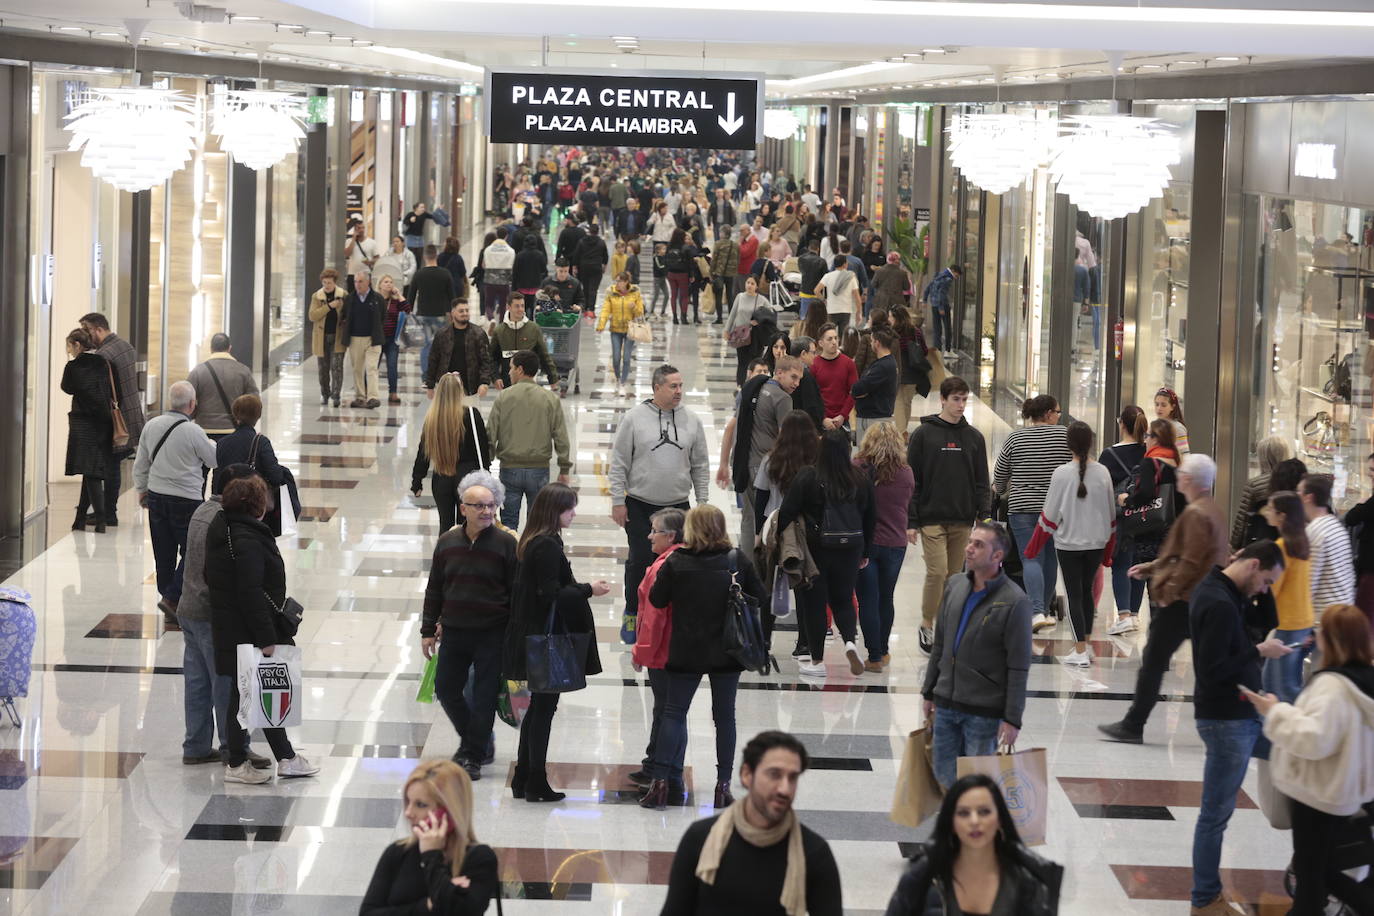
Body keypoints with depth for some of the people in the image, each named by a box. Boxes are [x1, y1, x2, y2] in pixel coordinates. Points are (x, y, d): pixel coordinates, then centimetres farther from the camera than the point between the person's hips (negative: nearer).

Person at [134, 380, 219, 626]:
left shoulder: (152, 426, 1)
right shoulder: (193, 432, -17)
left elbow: (140, 464, 10)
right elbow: (216, 460, -3)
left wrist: (141, 490, 23)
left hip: (156, 497, 6)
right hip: (186, 499, -6)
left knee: (164, 554, 12)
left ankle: (171, 607, 20)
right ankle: (172, 598, -8)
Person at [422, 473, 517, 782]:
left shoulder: (506, 542, -7)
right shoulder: (447, 542, 3)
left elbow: (517, 592, -4)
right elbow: (434, 589, 11)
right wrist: (428, 629, 10)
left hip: (492, 633, -4)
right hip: (454, 630, 4)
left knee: (484, 695, 1)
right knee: (445, 689, 10)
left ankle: (472, 756, 12)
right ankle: (470, 739, 32)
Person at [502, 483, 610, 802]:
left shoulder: (535, 543, 10)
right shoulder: (548, 546, -20)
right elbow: (550, 595, -22)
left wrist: (581, 588, 12)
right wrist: (588, 590, -13)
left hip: (532, 636, 10)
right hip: (546, 636, -10)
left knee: (538, 706, 16)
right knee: (544, 707, -1)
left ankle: (523, 780, 22)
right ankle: (536, 784, 5)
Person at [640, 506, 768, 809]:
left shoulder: (676, 562, -11)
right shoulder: (737, 560, -6)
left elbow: (657, 599, -5)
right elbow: (760, 598, 0)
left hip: (686, 653, -1)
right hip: (727, 652, 1)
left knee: (674, 713, 7)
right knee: (725, 716, 9)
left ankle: (660, 780, 2)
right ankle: (723, 786, 9)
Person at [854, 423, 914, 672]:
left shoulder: (858, 468, -11)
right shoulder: (906, 473, -3)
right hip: (895, 543, 3)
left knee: (868, 600, 4)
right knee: (886, 599, 17)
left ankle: (874, 656, 2)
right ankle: (882, 651, 29)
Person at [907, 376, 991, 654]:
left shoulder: (974, 437, 10)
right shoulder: (924, 434, -1)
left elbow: (981, 482, 13)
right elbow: (912, 480, -1)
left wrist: (984, 517, 3)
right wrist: (911, 521, -5)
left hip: (963, 521, 4)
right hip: (932, 519, -4)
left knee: (954, 575, 5)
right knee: (937, 571, -12)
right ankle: (926, 625, 1)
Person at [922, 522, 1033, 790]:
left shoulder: (1014, 601, -13)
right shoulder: (955, 585, 5)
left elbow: (1019, 667, -12)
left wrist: (1013, 719, -14)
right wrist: (929, 692, 16)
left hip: (985, 710, -6)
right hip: (946, 705, 6)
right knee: (944, 777, 11)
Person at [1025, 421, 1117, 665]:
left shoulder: (1062, 473, -13)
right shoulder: (1102, 473, -3)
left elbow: (1050, 514, -8)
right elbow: (1111, 512, 5)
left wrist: (1033, 548, 4)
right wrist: (1108, 550, 18)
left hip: (1069, 543, -3)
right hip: (1097, 543, 3)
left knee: (1074, 595, 2)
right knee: (1086, 591, 18)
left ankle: (1080, 651, -1)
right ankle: (1086, 643, 20)